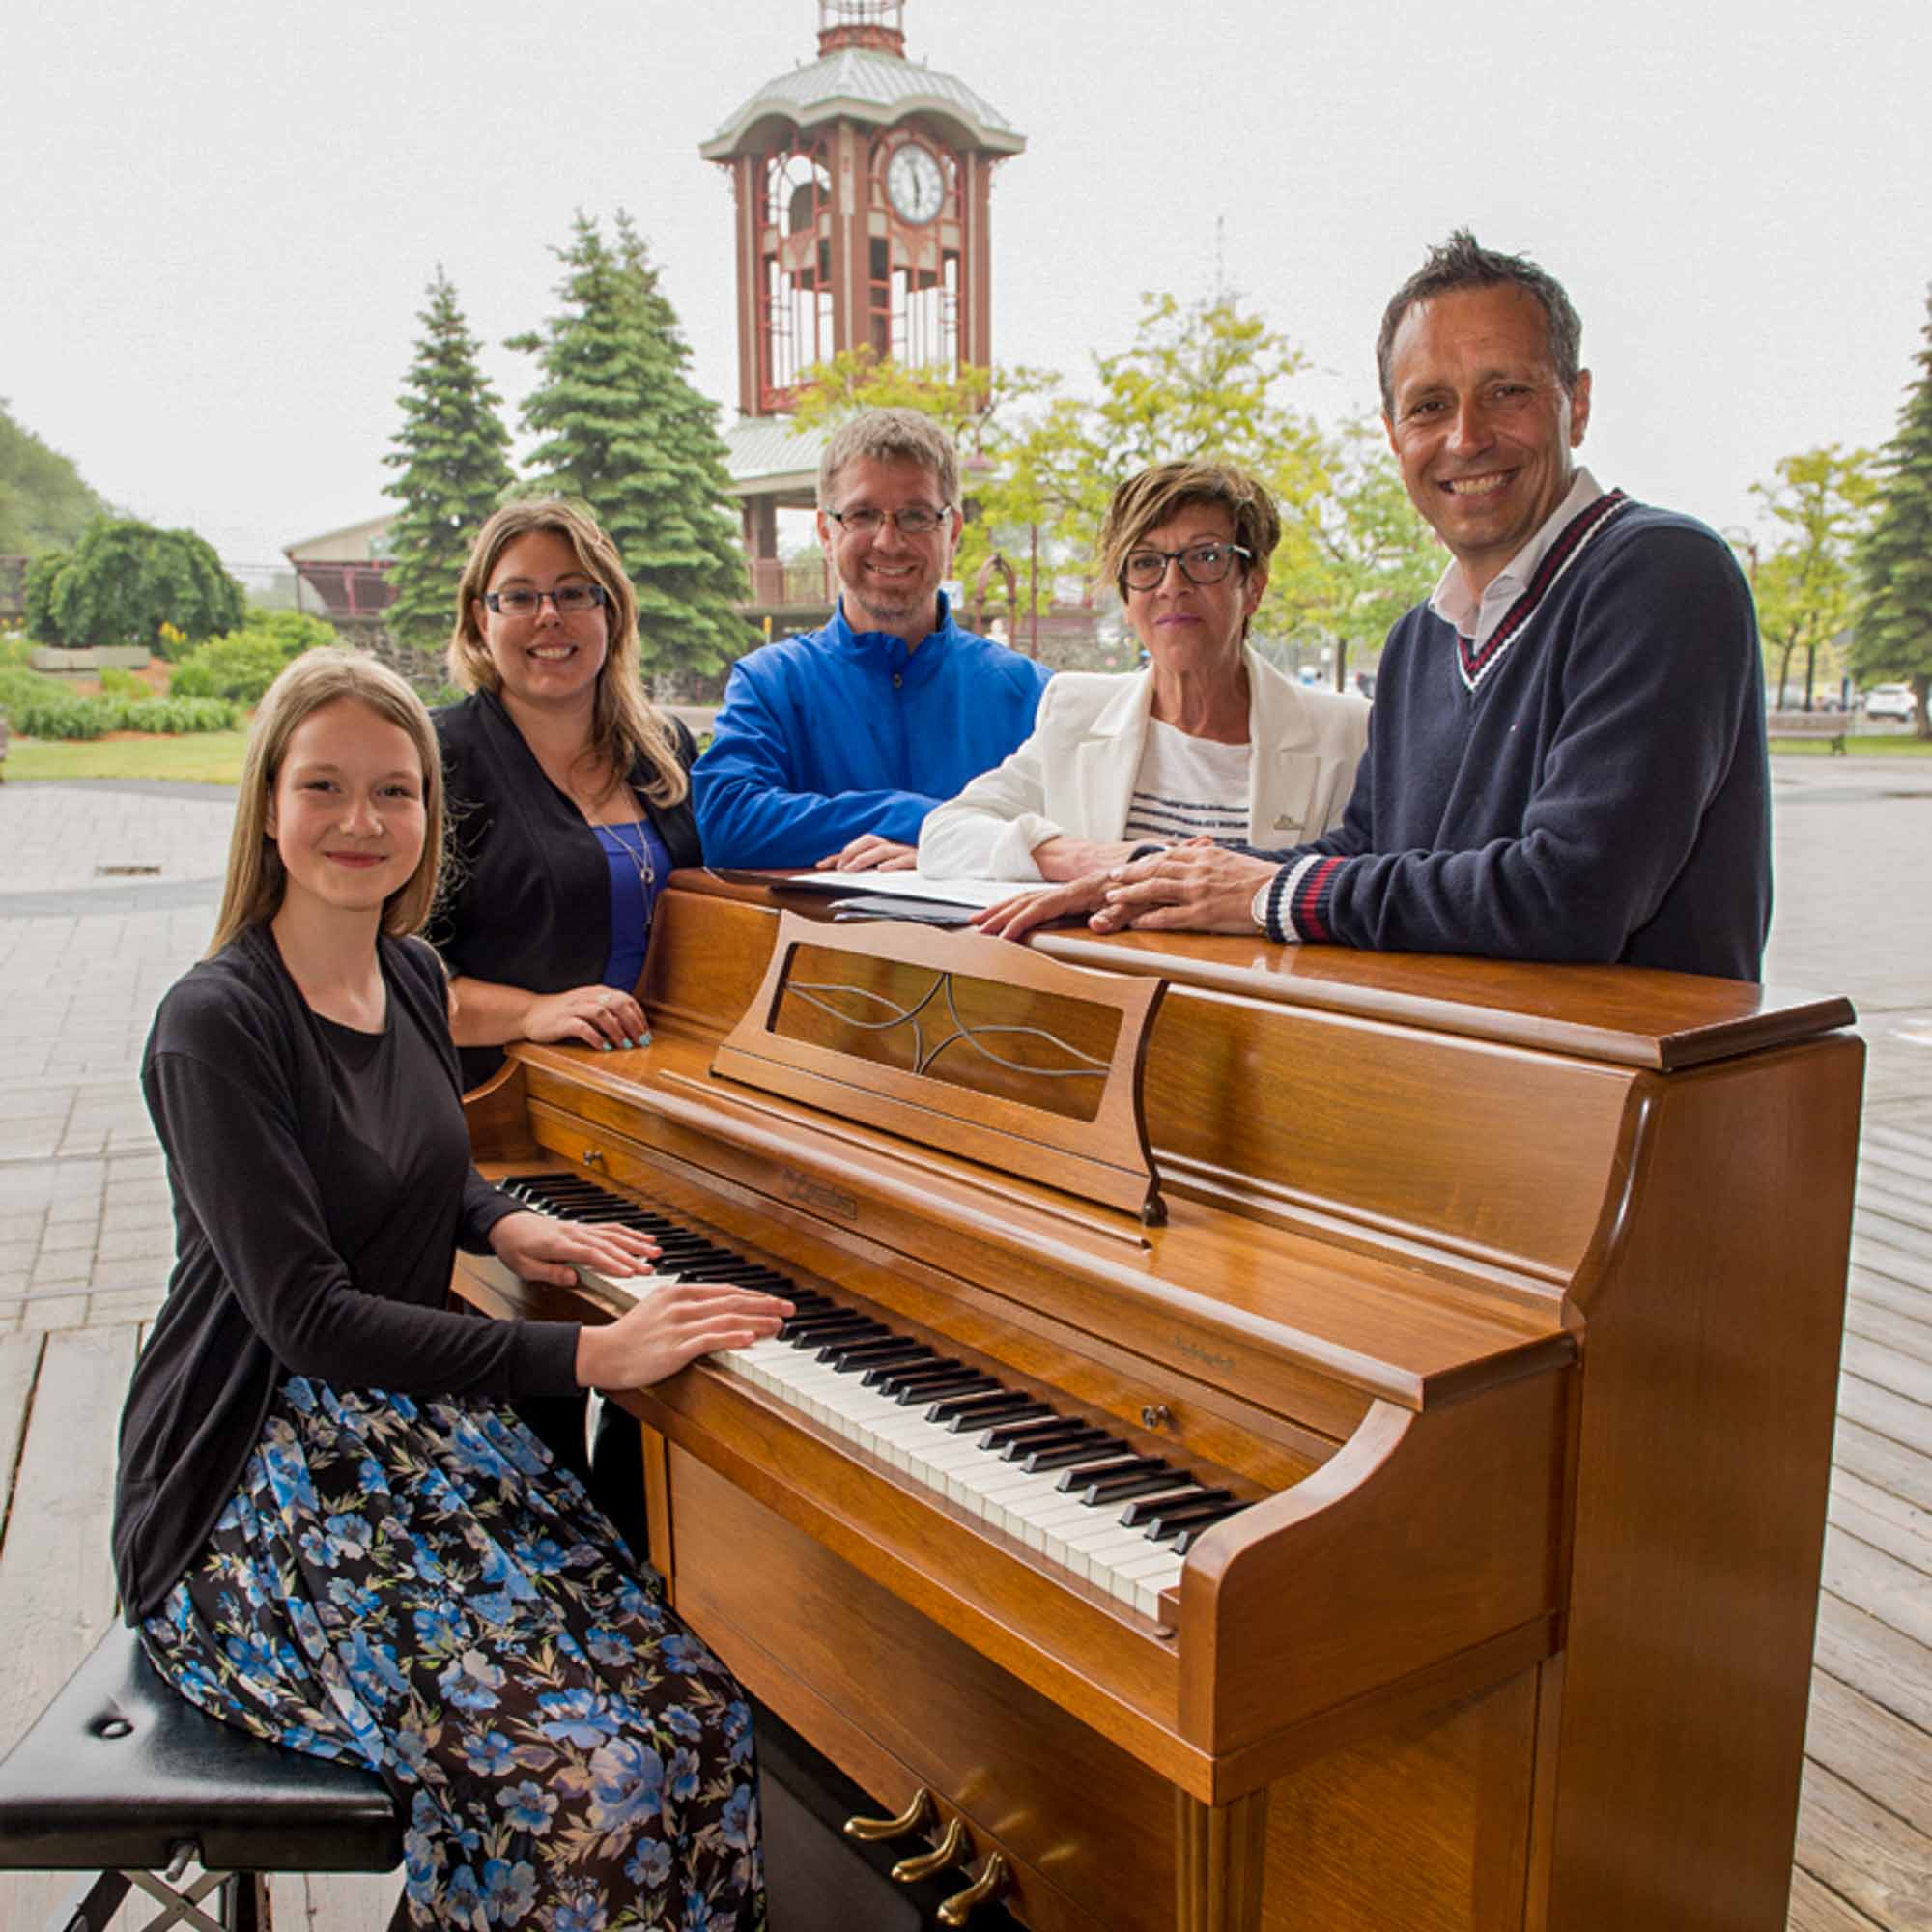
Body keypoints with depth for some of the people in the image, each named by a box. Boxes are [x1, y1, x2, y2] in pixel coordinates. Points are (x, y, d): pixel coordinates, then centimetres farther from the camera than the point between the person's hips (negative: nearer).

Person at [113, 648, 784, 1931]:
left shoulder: (413, 979, 7)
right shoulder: (216, 1025, -15)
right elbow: (305, 1315, -22)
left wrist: (501, 1221, 3)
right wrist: (584, 1357, -28)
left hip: (422, 1434, 7)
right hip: (258, 1484, -6)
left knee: (696, 1713, -12)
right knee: (572, 1774, -23)